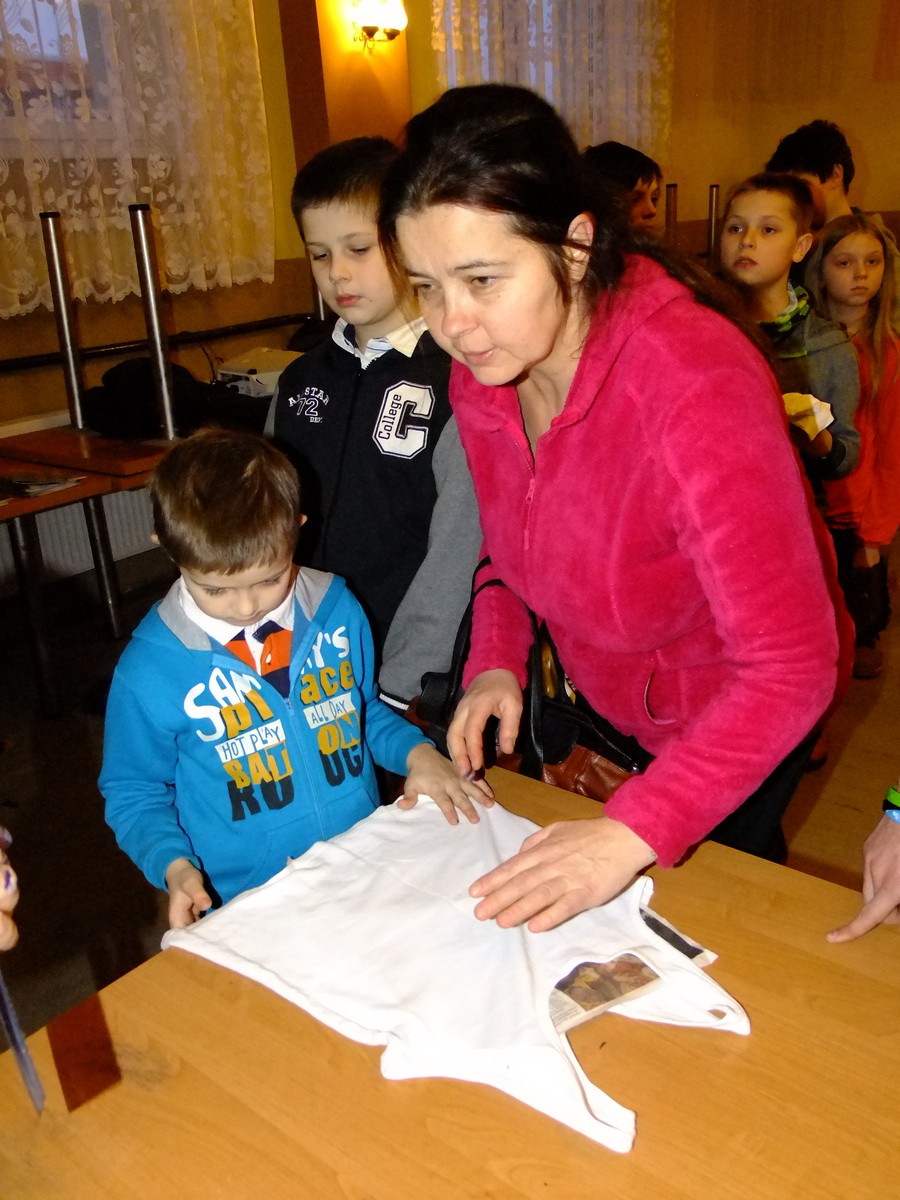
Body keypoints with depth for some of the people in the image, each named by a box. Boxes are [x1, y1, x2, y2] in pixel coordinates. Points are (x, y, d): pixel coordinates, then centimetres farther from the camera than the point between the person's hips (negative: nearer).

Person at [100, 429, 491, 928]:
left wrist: (416, 753, -1)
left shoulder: (337, 610, -2)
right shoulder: (149, 670, -11)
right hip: (250, 907, -2)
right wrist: (174, 865, -14)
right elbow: (133, 794, 3)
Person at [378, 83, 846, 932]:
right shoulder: (480, 371, -14)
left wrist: (635, 833, -41)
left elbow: (791, 664, -35)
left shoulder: (694, 386, -36)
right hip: (600, 698, 7)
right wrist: (494, 660, -13)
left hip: (734, 732, -6)